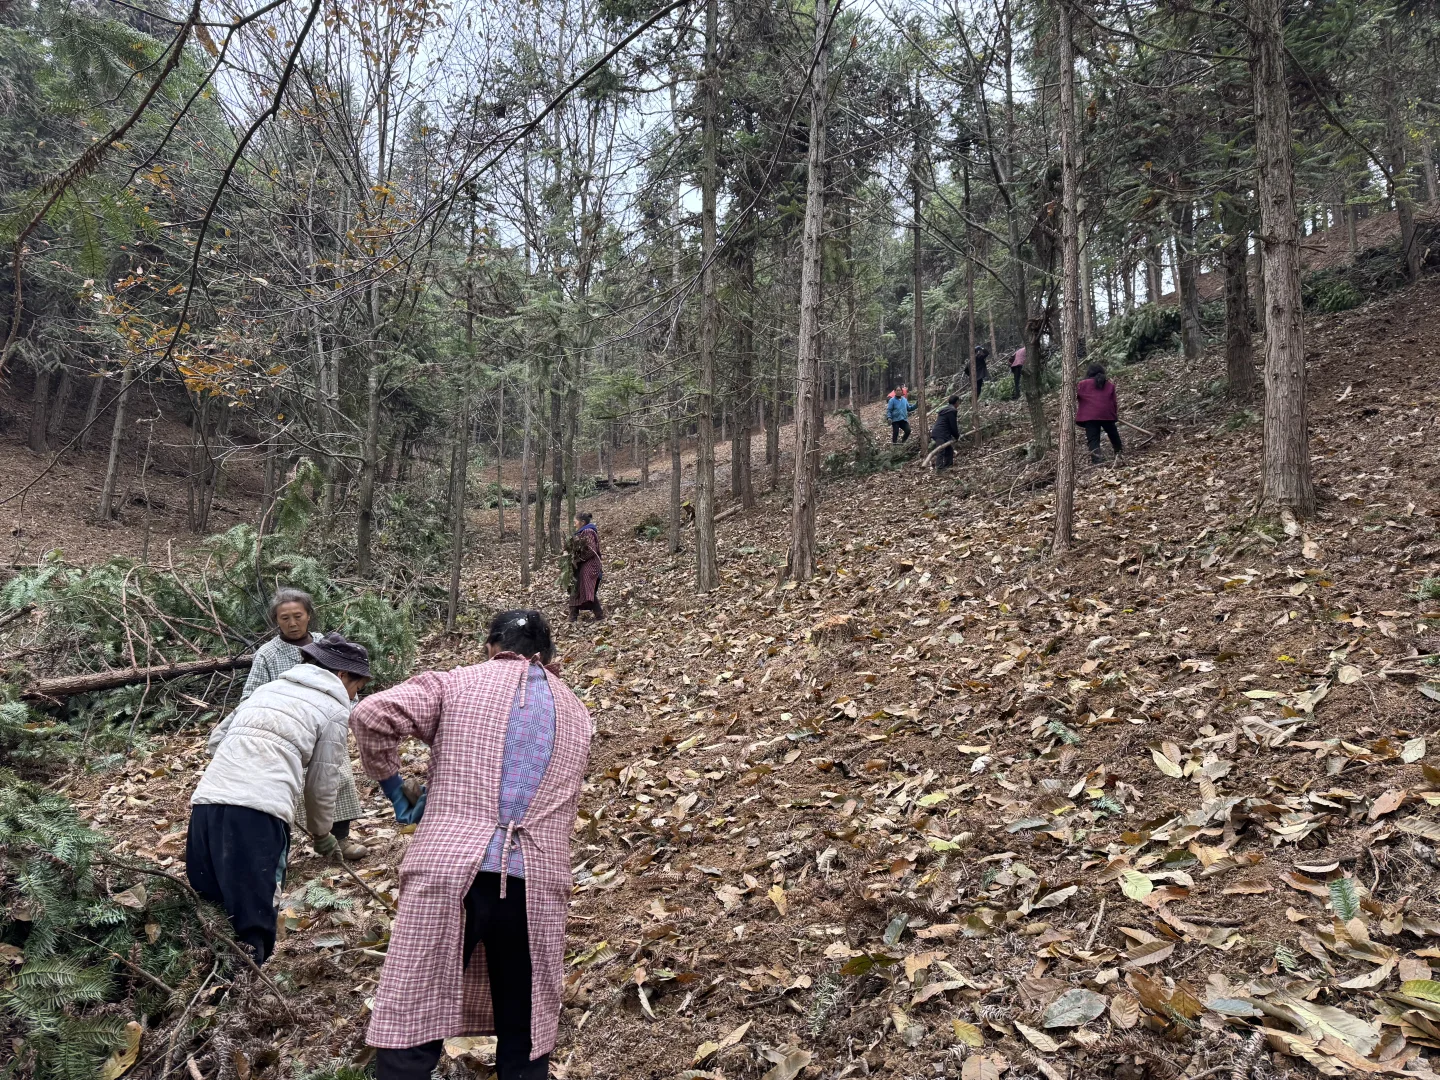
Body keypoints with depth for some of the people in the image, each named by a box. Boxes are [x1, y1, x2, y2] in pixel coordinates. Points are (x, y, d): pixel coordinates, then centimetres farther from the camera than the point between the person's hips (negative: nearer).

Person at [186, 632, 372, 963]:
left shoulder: (269, 687, 28)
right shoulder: (334, 710, 9)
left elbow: (217, 738, 30)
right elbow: (322, 784, 11)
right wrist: (321, 832, 29)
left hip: (207, 801, 7)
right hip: (259, 811, -7)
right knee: (252, 917, 0)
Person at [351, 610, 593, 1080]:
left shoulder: (455, 684, 8)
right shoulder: (576, 713, 22)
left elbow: (372, 715, -5)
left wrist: (393, 787, 11)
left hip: (447, 872, -3)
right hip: (537, 883, 3)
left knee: (412, 1025, 5)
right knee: (524, 1037, 16)